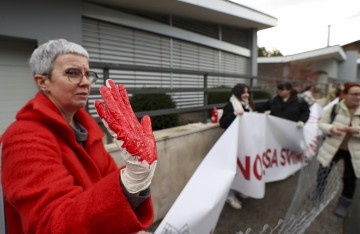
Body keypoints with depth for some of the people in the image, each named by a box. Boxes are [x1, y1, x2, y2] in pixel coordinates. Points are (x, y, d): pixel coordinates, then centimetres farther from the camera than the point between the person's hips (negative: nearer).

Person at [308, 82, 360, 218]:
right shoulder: (335, 108, -8)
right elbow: (321, 124, -5)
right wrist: (331, 129, -25)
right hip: (333, 147, 0)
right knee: (323, 171, 11)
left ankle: (344, 203, 35)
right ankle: (318, 190, 41)